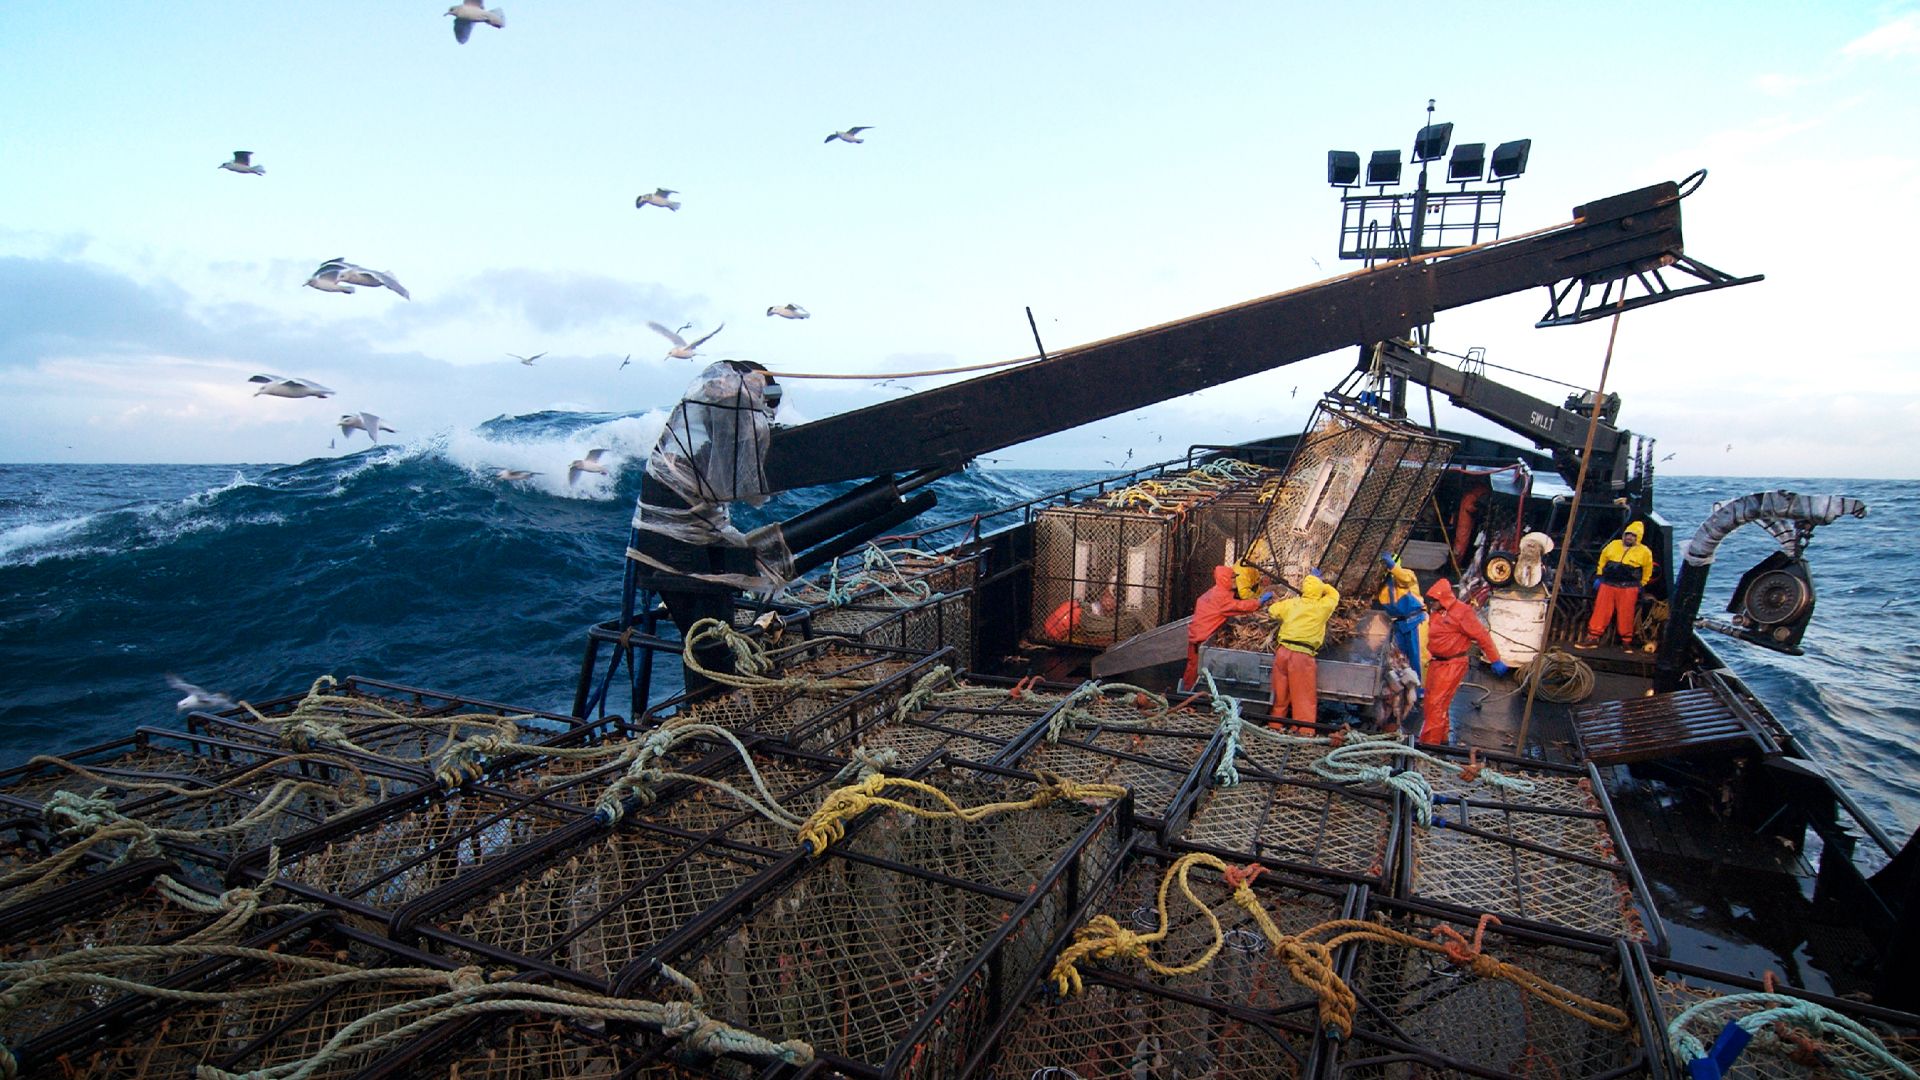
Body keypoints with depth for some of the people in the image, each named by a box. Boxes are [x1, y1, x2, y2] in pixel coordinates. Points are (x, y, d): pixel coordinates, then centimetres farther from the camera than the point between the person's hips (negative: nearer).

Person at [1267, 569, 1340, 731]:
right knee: (1305, 700, 1)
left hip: (1282, 651, 4)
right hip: (1302, 655, -4)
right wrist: (1319, 582, 37)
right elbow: (1334, 593, 24)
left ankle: (1274, 728, 23)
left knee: (1280, 697, 14)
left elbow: (1272, 610, 27)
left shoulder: (1291, 603, 11)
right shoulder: (1322, 607, 4)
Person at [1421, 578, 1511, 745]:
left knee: (1436, 703, -9)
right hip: (1436, 662, 9)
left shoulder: (1461, 612, -16)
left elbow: (1482, 636, -14)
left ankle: (1429, 742, -4)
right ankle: (1441, 736, 33)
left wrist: (1496, 661, -12)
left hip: (1452, 665, -9)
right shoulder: (1437, 612, 8)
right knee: (1431, 700, 16)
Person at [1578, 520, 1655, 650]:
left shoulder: (1644, 552, 4)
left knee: (1626, 615, 0)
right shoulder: (1613, 545, 11)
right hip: (1607, 585, 2)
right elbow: (1602, 561, 21)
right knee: (1600, 611, 0)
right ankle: (1593, 637, 3)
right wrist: (1599, 577, 16)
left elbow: (1647, 572, 13)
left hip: (1628, 589, -2)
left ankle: (1626, 641, 14)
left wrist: (1640, 586, 11)